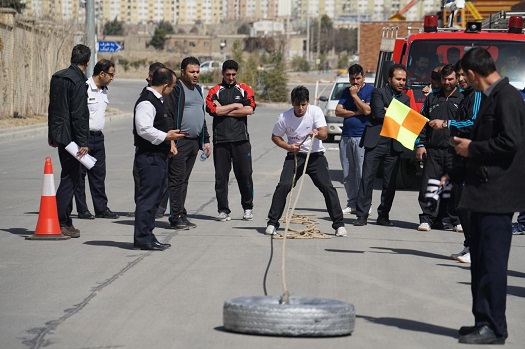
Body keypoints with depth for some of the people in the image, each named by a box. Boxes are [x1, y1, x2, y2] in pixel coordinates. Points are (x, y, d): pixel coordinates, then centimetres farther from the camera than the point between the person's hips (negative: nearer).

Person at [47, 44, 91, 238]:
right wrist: (83, 142, -19)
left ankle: (66, 221, 21)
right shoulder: (78, 81, -16)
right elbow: (79, 114, -20)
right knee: (70, 178, -4)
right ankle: (60, 223, -5)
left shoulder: (57, 77, 12)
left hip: (58, 133, 9)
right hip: (70, 135, -9)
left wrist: (51, 134, 27)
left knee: (70, 177, 16)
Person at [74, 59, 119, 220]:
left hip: (98, 136, 8)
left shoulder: (103, 90, 12)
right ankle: (82, 210, 4)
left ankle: (101, 208, 15)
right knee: (80, 174, 0)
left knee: (99, 174, 10)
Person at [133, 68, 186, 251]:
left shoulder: (156, 100, 18)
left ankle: (147, 236, 20)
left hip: (158, 158, 11)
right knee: (147, 197, -9)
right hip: (149, 158, -11)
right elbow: (144, 129, -24)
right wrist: (166, 137, -18)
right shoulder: (146, 102, -17)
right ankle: (142, 238, -6)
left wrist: (169, 136, 18)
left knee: (153, 198, 14)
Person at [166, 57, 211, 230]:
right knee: (176, 180, -6)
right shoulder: (176, 89, -8)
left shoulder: (197, 89, 19)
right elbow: (167, 116, -14)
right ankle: (176, 217, -5)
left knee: (184, 180, 11)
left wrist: (205, 140, 22)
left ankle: (181, 215, 15)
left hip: (194, 142, 8)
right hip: (179, 142, -8)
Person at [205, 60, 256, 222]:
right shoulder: (215, 91, 10)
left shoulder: (245, 89, 10)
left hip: (241, 139, 0)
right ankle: (223, 210, 8)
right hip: (220, 140, 0)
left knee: (245, 175, 0)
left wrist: (224, 111, -5)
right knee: (221, 176, 1)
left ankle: (248, 208, 13)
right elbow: (213, 109, -8)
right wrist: (234, 106, -2)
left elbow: (249, 110, -6)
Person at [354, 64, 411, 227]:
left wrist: (387, 113, -7)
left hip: (394, 145, 4)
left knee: (390, 183, 4)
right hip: (375, 142, -4)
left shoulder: (405, 99, 17)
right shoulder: (378, 93, 4)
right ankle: (362, 215, -3)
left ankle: (383, 216, 13)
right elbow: (378, 113, -12)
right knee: (367, 179, -6)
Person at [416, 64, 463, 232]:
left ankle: (457, 220, 8)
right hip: (433, 149, 2)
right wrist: (420, 144, 8)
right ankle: (427, 219, 4)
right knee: (428, 186, -2)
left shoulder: (463, 99, 7)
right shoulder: (432, 97, 16)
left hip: (454, 151, -2)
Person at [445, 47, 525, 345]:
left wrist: (472, 148, -11)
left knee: (492, 261, -7)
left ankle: (494, 328, -2)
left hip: (497, 194, -10)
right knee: (481, 261, 13)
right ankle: (484, 321, 20)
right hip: (484, 193, 10)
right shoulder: (492, 97, 17)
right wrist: (455, 175, 26)